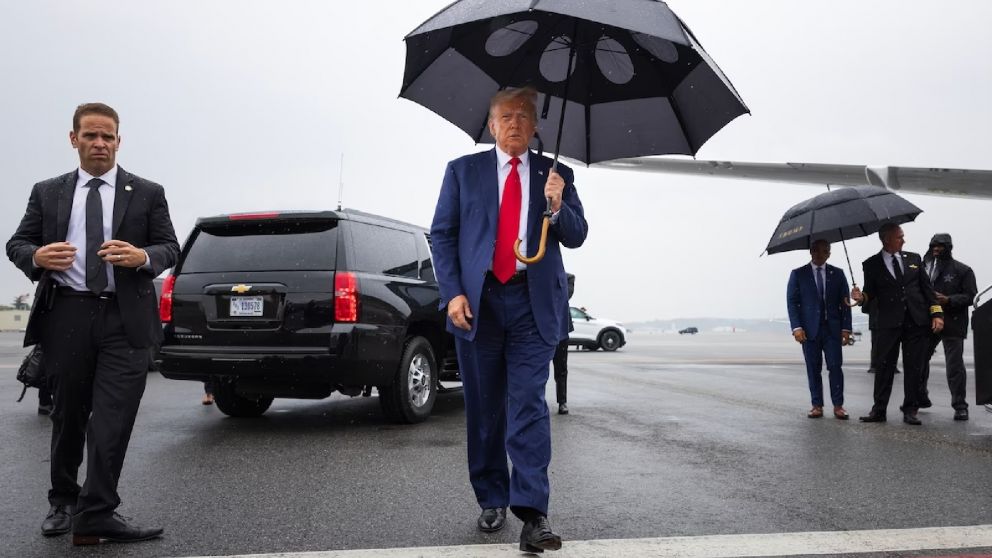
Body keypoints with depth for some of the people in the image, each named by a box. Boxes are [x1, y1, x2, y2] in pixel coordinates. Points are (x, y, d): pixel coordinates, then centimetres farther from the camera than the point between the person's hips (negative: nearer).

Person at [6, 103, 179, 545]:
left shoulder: (147, 194, 9)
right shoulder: (47, 192, 14)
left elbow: (169, 247, 6)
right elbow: (16, 244, 13)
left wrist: (142, 256, -16)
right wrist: (36, 257, -11)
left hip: (124, 318, -2)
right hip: (66, 315, 2)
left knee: (112, 421, -7)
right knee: (68, 415, 13)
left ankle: (95, 516, -2)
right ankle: (63, 503, 30)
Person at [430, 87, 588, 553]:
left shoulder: (555, 174, 10)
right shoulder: (463, 170, 9)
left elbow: (576, 237, 6)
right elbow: (442, 234, 4)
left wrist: (557, 206, -15)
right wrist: (452, 292, -8)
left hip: (533, 303, -1)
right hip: (476, 300, 1)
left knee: (529, 404, -8)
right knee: (484, 407, 9)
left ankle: (532, 511, -9)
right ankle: (491, 501, 22)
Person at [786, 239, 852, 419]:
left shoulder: (837, 273, 10)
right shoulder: (798, 274, 5)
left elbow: (844, 302, 8)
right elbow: (792, 302, 1)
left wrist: (846, 328, -1)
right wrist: (797, 327, -10)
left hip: (833, 328, 1)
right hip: (809, 329, -1)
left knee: (835, 367, -5)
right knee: (813, 369, 3)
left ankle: (838, 406, 1)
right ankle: (817, 405, 8)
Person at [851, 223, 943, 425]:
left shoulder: (914, 259, 11)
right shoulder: (872, 265, 4)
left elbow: (927, 288, 10)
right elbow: (871, 293, 4)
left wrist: (936, 314, 1)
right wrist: (861, 297, -19)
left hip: (917, 321, 2)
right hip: (888, 323, -2)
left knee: (914, 368, 4)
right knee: (885, 366, 0)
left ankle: (910, 410, 13)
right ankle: (879, 410, 7)